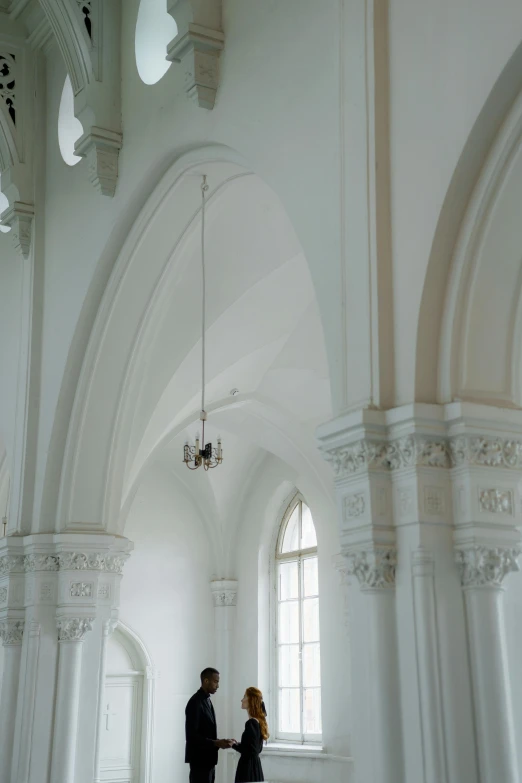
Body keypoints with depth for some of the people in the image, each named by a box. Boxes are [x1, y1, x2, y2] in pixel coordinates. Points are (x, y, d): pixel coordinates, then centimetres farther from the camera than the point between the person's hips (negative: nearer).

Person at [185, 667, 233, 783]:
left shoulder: (207, 700, 14)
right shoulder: (195, 702, -15)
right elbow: (191, 735, -20)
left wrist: (219, 743, 4)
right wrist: (216, 743, -22)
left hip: (208, 758, 9)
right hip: (199, 759, -9)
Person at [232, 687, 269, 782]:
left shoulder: (251, 723, -18)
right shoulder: (259, 721, 9)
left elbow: (250, 751, -20)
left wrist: (234, 745, -9)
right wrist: (238, 744, 11)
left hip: (248, 767, -9)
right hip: (254, 766, 9)